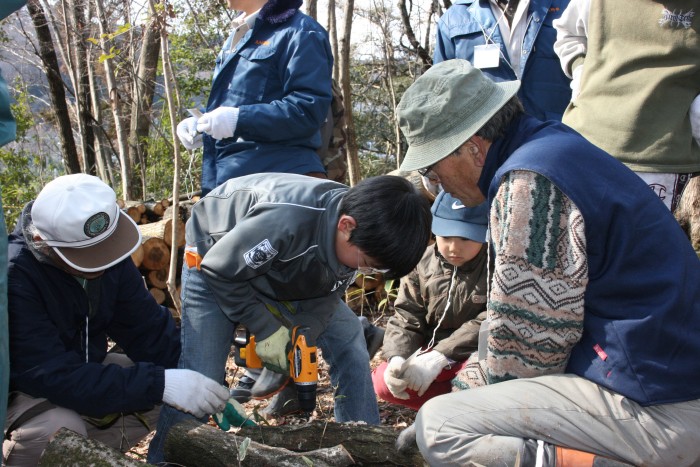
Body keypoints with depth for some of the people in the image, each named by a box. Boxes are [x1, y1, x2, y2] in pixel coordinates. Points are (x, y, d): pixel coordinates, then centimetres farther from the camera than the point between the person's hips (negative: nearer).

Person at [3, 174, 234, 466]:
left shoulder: (107, 250, -12)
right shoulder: (14, 276, -32)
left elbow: (148, 328, -9)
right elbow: (55, 376, -36)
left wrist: (208, 388, -19)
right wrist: (159, 384, -41)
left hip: (83, 369, 6)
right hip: (22, 387, -6)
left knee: (171, 389, -8)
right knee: (59, 431, -35)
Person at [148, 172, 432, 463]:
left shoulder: (358, 239, -21)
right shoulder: (284, 220, -43)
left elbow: (325, 294, -7)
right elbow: (219, 269, -29)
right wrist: (266, 329, -27)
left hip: (287, 272, 6)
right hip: (217, 264, -5)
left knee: (350, 344, -6)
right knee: (200, 378, -15)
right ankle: (163, 458, 7)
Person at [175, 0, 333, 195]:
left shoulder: (300, 33, -8)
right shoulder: (238, 36, 22)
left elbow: (310, 109, -19)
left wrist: (239, 119, -25)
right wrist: (200, 123, 9)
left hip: (275, 181, -9)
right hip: (226, 179, 9)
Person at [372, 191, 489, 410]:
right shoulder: (423, 264, -1)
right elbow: (406, 318, -3)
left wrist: (440, 355, -30)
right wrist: (398, 358, -25)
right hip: (431, 352, 5)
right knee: (383, 382, -17)